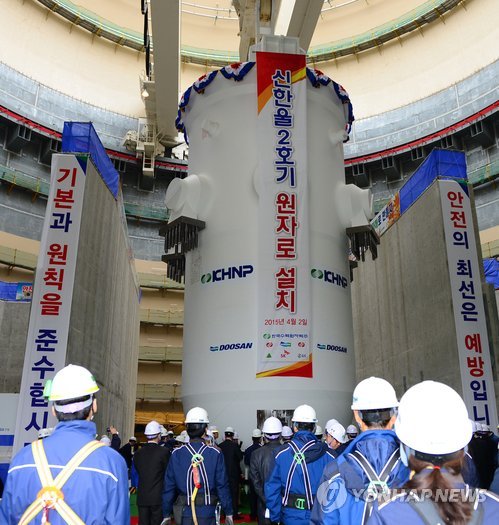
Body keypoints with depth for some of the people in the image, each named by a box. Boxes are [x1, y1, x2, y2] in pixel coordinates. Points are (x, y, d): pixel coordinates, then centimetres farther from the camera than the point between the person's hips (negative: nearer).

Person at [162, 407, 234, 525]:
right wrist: (228, 512, 3)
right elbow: (222, 485, -8)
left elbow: (169, 486, -2)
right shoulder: (215, 453, -10)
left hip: (184, 512, 1)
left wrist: (166, 515, 8)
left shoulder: (176, 454, -6)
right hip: (207, 513, -1)